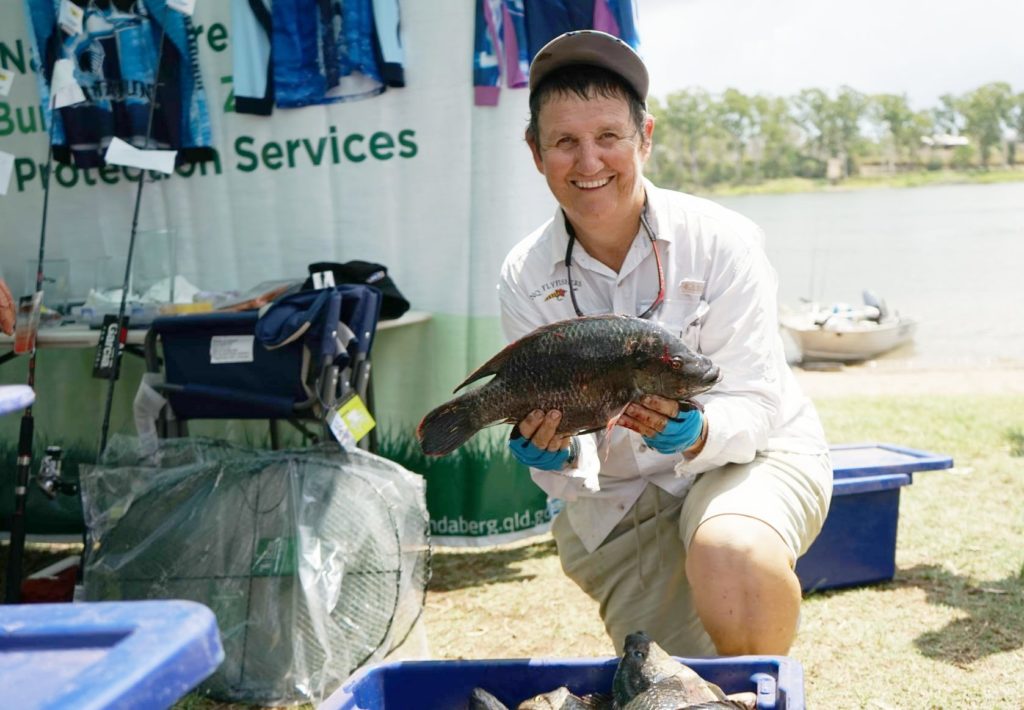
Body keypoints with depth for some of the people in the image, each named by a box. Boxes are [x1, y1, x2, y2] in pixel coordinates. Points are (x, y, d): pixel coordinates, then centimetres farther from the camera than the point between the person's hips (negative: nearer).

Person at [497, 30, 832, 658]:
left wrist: (689, 431, -40)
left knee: (731, 554, -36)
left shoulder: (721, 241, -17)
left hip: (754, 458, -2)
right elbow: (569, 474, -9)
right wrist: (550, 452, -33)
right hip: (619, 499, 3)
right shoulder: (524, 279, -9)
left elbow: (753, 407, -18)